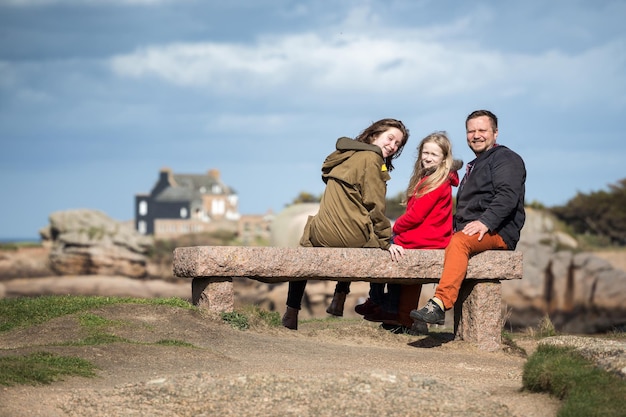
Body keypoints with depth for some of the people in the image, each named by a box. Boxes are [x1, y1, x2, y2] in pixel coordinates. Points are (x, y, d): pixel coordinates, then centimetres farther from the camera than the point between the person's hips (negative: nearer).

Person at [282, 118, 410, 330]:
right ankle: (339, 300, 27)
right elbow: (375, 205, -14)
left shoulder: (346, 155, 15)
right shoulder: (371, 158, -9)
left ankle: (291, 313, 28)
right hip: (351, 237, -5)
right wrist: (387, 241, -8)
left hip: (323, 235, 5)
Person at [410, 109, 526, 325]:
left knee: (459, 242, -38)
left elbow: (508, 196, -15)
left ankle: (440, 303, -51)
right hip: (467, 230, 9)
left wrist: (485, 222, -27)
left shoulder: (506, 158, 2)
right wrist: (455, 225, 9)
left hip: (498, 232, -9)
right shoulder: (475, 166, 31)